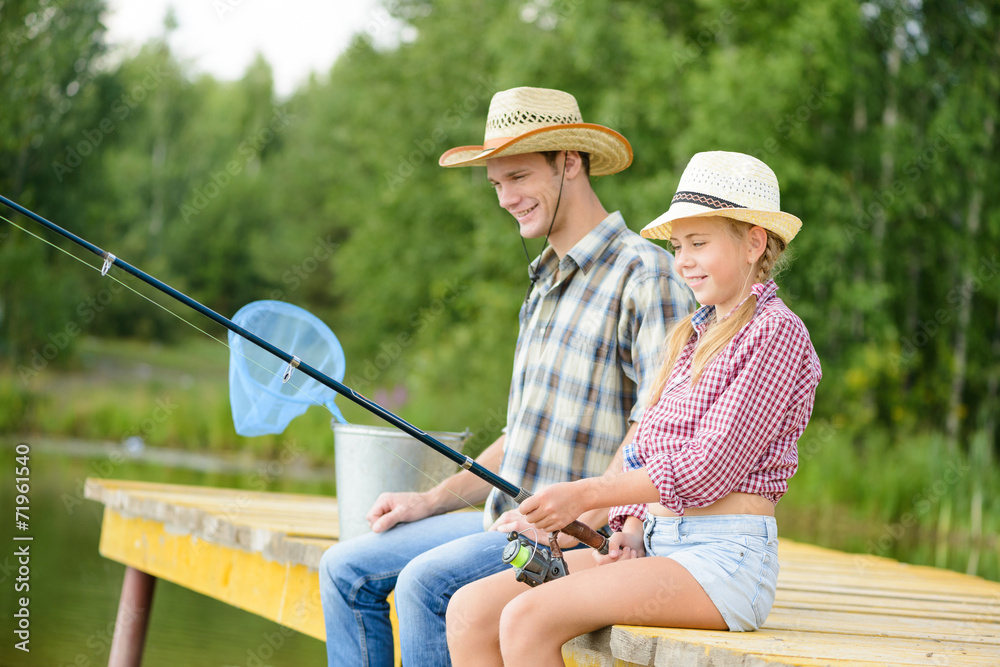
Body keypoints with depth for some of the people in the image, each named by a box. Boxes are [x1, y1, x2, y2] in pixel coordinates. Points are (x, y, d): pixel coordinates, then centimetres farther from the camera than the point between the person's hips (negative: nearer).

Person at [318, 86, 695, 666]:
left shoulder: (644, 275, -11)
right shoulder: (547, 285, 20)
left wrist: (575, 520, -26)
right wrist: (431, 502, 14)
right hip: (509, 521, 9)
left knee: (425, 582, -27)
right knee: (347, 570, 1)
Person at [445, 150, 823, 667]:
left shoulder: (776, 333, -6)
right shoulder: (690, 337, 21)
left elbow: (710, 467, -14)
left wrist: (584, 495, -14)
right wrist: (630, 531, 1)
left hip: (726, 556, -8)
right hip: (655, 545, 8)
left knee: (528, 618, -27)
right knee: (470, 609, -8)